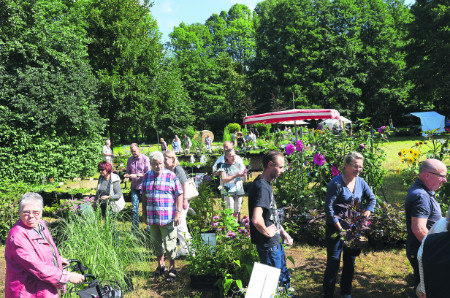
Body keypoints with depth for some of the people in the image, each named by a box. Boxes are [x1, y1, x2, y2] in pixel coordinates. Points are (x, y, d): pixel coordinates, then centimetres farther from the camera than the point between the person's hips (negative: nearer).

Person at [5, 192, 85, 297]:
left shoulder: (40, 223, 1)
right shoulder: (17, 237, -26)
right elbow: (38, 268, -28)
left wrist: (58, 259, 37)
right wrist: (68, 276, -24)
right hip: (28, 293, -8)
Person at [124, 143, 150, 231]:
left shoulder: (145, 159, -6)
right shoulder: (130, 160, 10)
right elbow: (128, 171, 18)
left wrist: (136, 175, -22)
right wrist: (127, 175, -6)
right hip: (134, 187, 4)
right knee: (135, 208, 5)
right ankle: (134, 228, 14)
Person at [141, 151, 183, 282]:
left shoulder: (171, 176, -7)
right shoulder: (146, 177, 7)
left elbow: (179, 195, -7)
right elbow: (144, 196, 14)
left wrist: (178, 213, -13)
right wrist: (144, 213, 13)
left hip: (168, 218, -5)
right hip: (152, 217, 5)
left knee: (169, 244, 1)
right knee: (157, 242, 17)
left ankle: (172, 269, 18)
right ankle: (161, 265, 36)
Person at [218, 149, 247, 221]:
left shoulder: (239, 165, 9)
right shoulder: (224, 166, -1)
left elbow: (244, 180, 13)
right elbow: (223, 180, -11)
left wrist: (245, 174, -10)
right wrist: (235, 176, -19)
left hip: (239, 191, 3)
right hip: (229, 191, -3)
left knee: (237, 211, 7)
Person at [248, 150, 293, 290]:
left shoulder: (266, 184, 9)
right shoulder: (262, 187, -24)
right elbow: (256, 219, -37)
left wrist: (283, 232, 15)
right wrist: (266, 232, -20)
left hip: (275, 242, 10)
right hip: (268, 245, -10)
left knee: (284, 277, 23)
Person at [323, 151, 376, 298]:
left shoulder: (360, 182, 3)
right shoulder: (336, 183, -17)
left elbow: (372, 198, 17)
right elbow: (328, 207, -18)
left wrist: (367, 212, 0)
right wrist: (339, 227, -21)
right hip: (336, 227, -6)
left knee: (350, 261, 17)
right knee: (333, 262, -2)